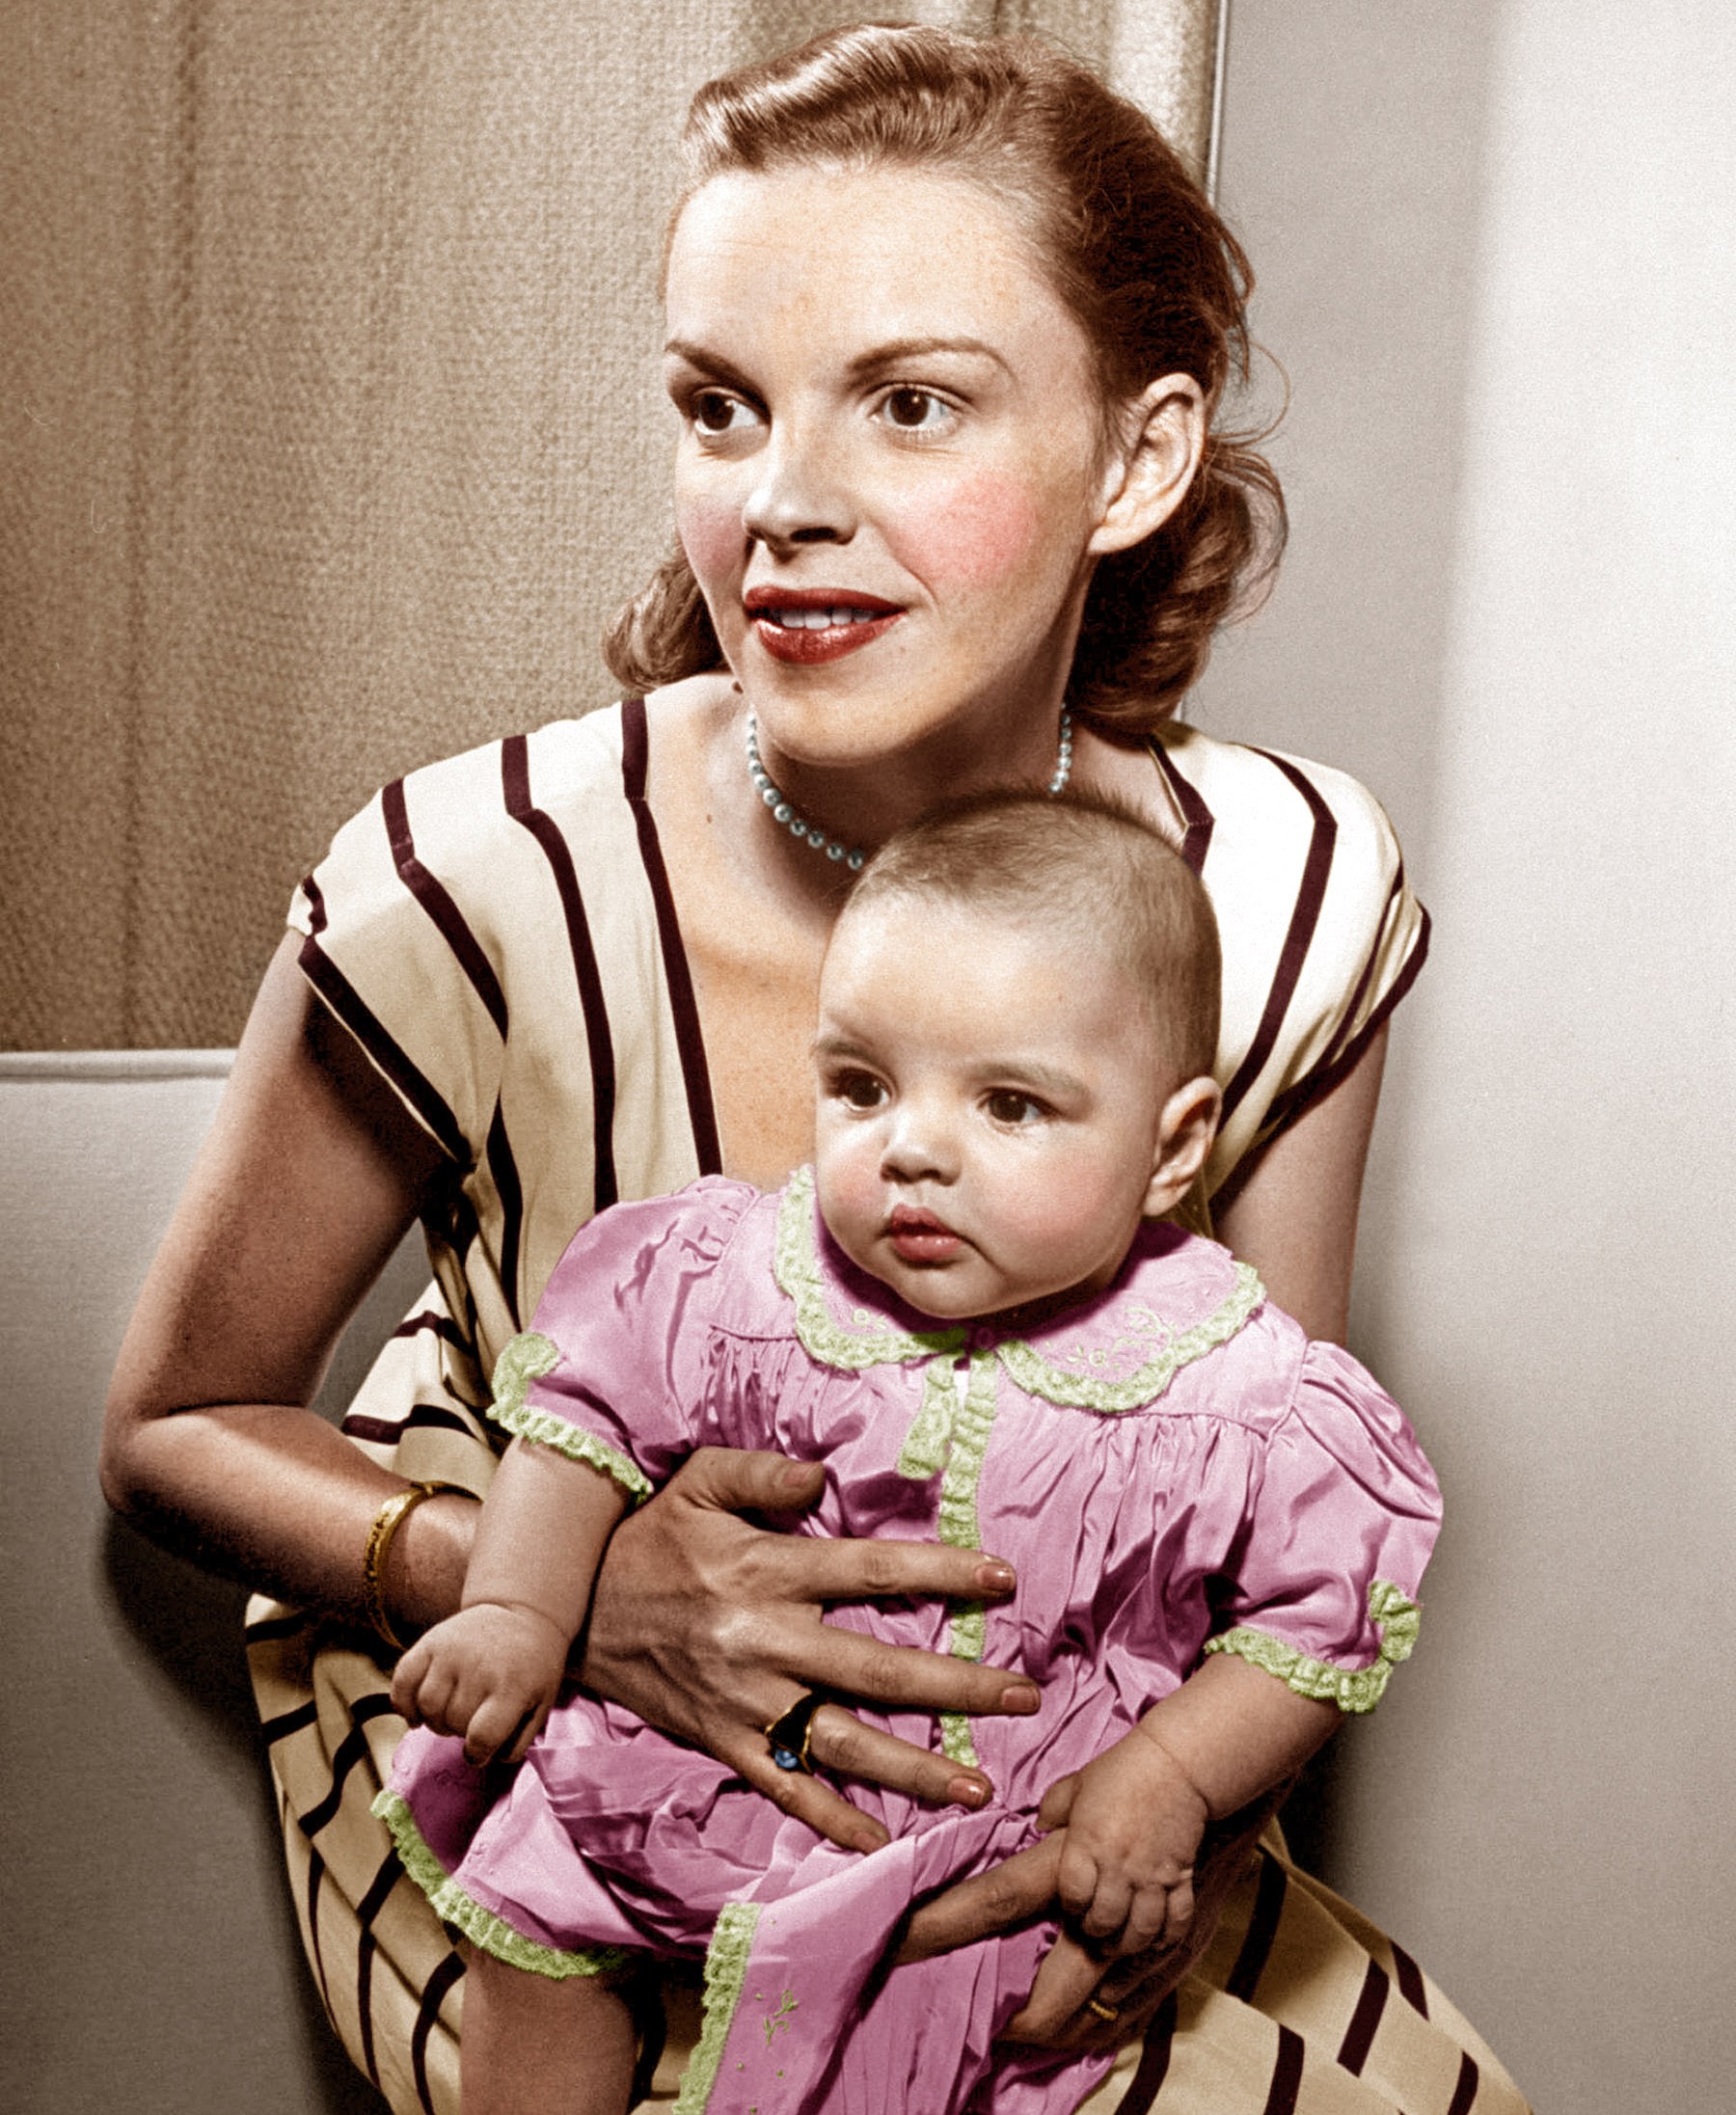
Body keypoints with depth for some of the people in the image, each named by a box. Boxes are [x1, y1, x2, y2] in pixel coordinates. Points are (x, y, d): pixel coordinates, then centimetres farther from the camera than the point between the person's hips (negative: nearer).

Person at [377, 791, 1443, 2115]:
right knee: (530, 1902, -1)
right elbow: (588, 1404, -3)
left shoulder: (1236, 1396, -18)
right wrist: (516, 1611, -13)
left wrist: (1167, 1778, -15)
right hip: (711, 1760, 2)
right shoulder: (743, 1277, -14)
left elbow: (1326, 1615, -8)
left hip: (1023, 1833, -2)